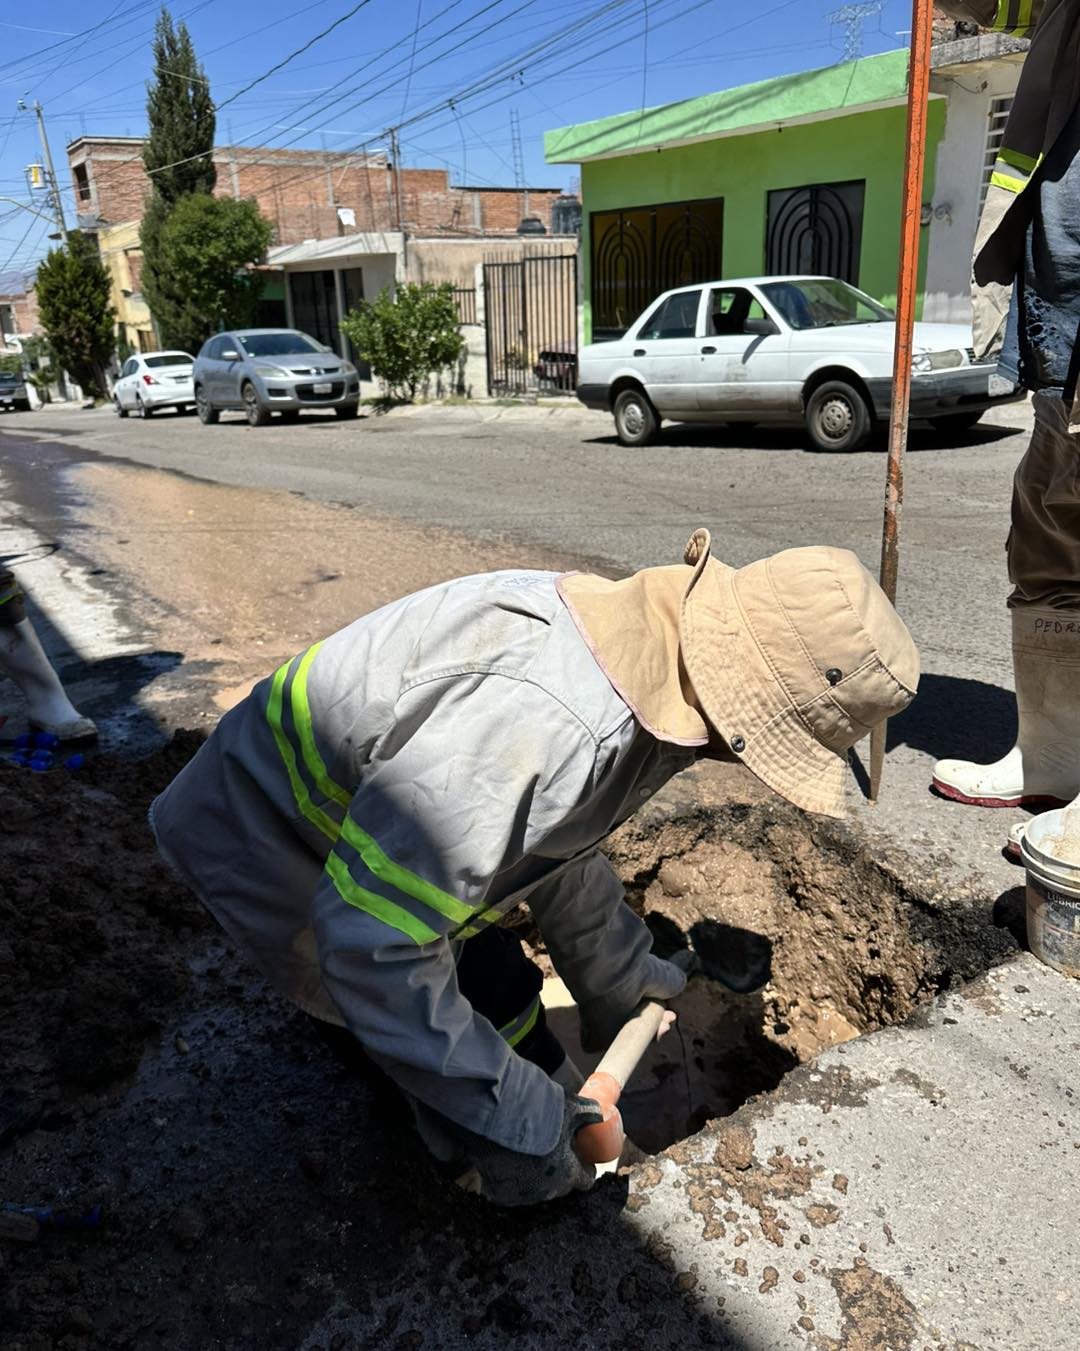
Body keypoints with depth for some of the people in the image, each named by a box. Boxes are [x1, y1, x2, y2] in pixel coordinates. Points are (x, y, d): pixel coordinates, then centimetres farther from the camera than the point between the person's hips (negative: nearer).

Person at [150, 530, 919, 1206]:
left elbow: (555, 834, 10)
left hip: (344, 807, 8)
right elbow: (369, 941, -36)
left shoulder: (630, 649, -7)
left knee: (500, 992, 17)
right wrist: (515, 1119, -25)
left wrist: (615, 979, 21)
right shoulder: (536, 724, -41)